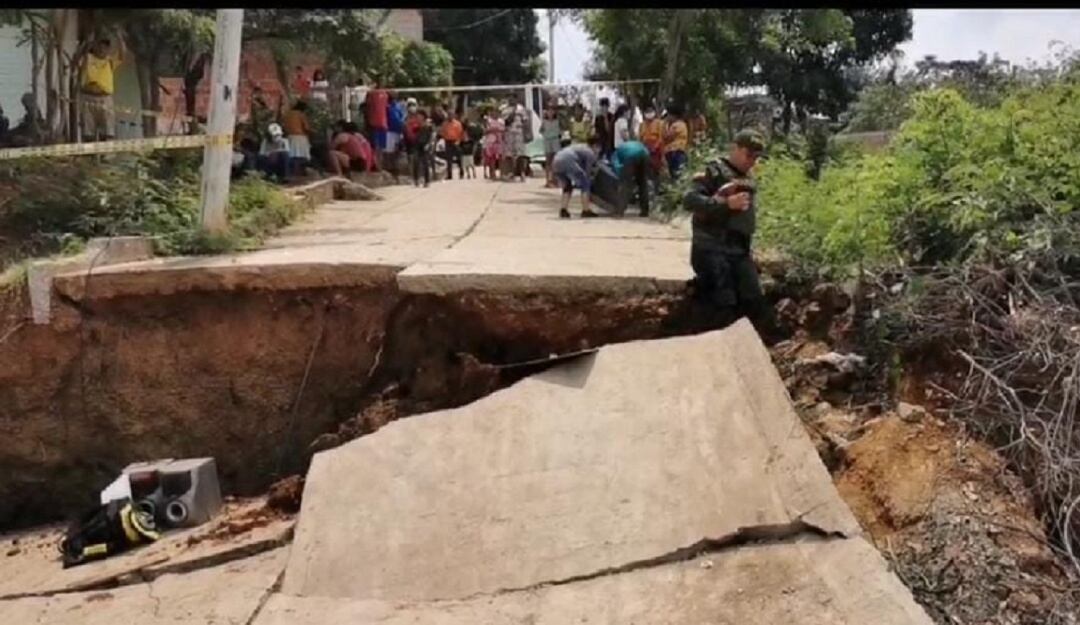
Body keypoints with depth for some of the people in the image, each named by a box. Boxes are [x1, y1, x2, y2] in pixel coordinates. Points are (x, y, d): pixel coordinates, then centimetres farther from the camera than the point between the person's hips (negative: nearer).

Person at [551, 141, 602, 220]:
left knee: (568, 186, 25)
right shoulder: (590, 153, 12)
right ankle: (586, 211, 3)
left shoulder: (581, 148, 36)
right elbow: (587, 173, 12)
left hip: (555, 161, 8)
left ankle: (563, 210, 13)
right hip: (567, 161, -8)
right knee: (585, 184, 5)